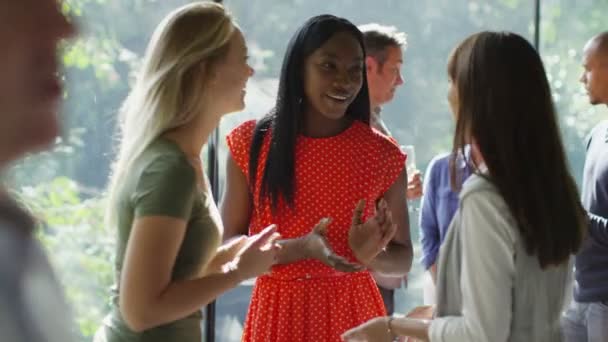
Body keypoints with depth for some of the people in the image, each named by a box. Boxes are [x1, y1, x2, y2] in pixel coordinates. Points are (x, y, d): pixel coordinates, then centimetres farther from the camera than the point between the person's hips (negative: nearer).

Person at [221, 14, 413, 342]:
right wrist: (302, 248, -20)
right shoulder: (251, 143, -4)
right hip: (277, 315, -1)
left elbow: (403, 259, 6)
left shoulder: (382, 155, -2)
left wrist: (371, 256, -16)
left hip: (352, 314, 1)